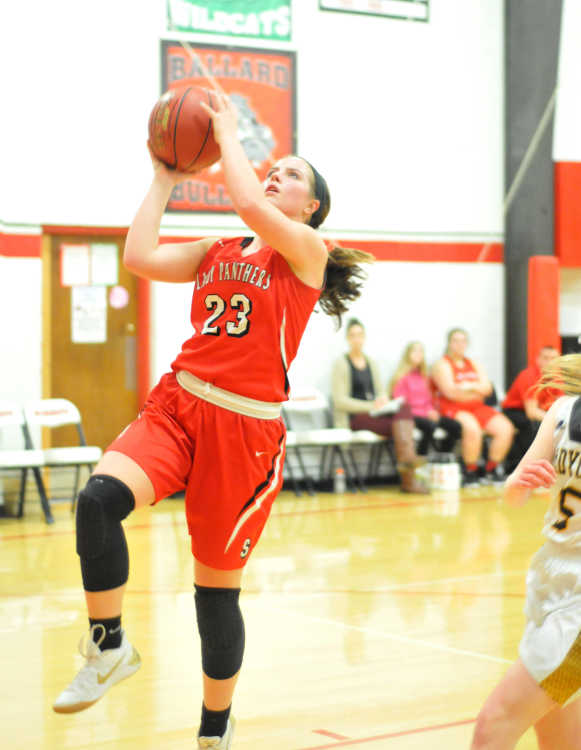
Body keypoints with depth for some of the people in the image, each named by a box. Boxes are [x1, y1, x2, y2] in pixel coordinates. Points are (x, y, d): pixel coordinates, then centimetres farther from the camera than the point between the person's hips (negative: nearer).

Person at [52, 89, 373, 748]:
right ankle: (108, 649, -7)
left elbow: (251, 207, -19)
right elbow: (140, 257, 3)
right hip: (178, 404, 4)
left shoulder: (307, 251, 0)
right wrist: (164, 179, 10)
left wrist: (228, 136, -5)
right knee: (99, 498, -26)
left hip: (245, 427, -4)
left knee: (216, 586, 4)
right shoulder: (216, 252, 16)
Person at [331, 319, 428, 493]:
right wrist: (370, 406, -19)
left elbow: (381, 392, 20)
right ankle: (408, 478, -35)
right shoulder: (341, 364, -2)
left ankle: (407, 458, -42)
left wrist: (382, 401, -7)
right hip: (353, 418, -6)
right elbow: (340, 401, -9)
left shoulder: (371, 363, 19)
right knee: (400, 425, -29)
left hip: (374, 413, 6)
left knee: (404, 409, -27)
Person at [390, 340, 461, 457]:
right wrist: (425, 412, -12)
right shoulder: (402, 376, 0)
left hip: (427, 414, 6)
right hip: (411, 416, -6)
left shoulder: (424, 376, 20)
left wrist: (432, 411, -2)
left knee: (456, 426, -17)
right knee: (431, 425, -38)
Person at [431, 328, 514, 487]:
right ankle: (470, 473, -19)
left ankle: (491, 470, 0)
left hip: (477, 408, 7)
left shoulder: (473, 364, 20)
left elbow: (487, 388, 7)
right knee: (472, 428, -37)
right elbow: (451, 393, -14)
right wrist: (477, 389, -8)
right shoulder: (442, 365, 0)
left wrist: (469, 386, -13)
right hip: (453, 410, -7)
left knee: (505, 428, -13)